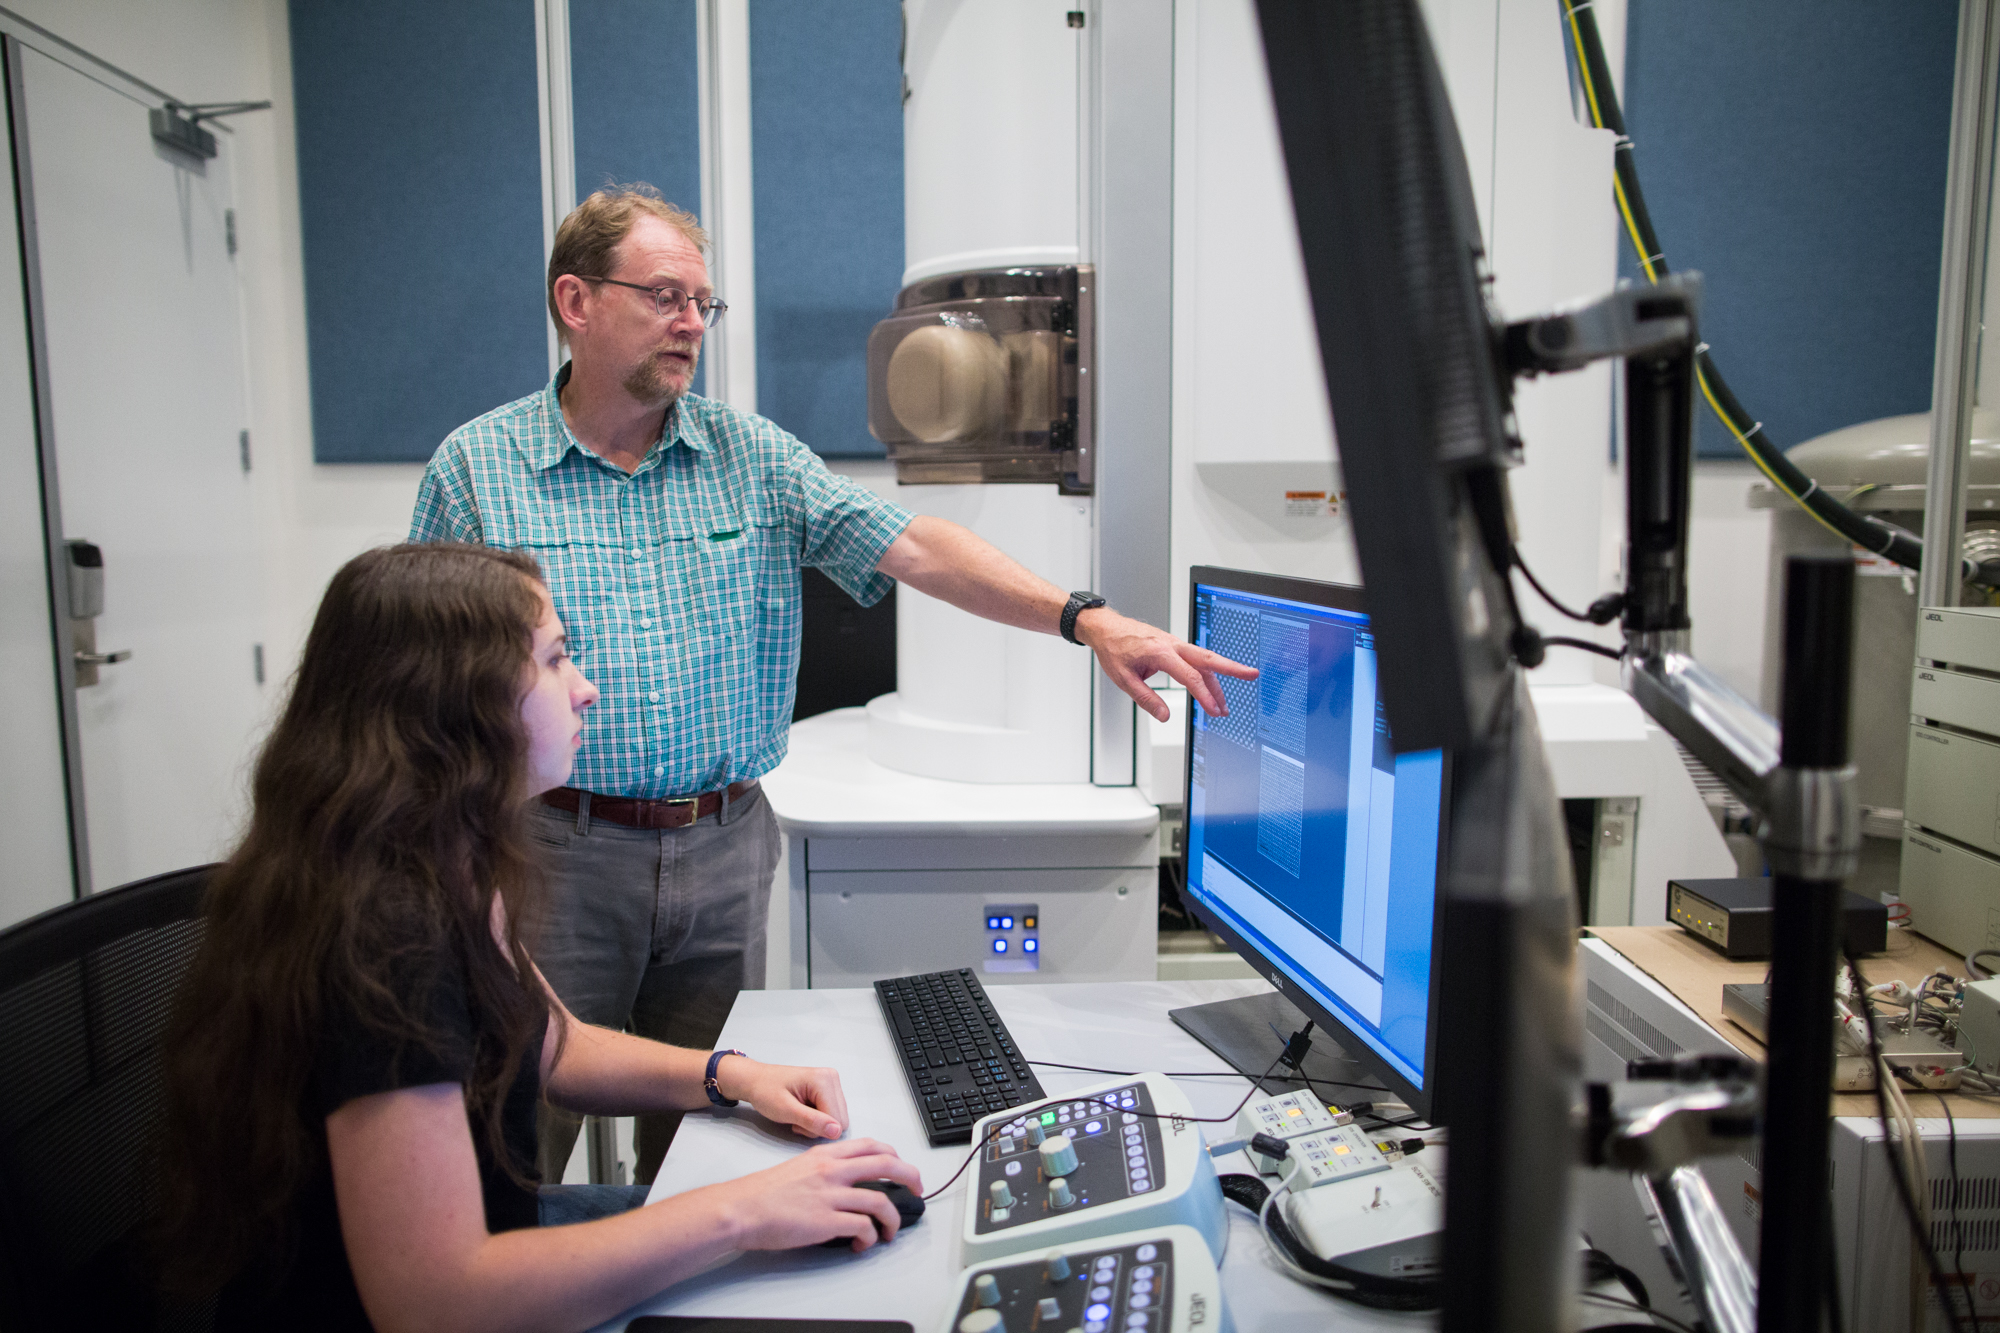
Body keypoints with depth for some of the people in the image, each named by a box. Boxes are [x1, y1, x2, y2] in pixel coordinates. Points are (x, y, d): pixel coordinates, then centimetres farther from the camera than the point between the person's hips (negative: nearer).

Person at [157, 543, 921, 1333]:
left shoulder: (448, 878, 0)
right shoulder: (383, 931, -30)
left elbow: (551, 1047, 13)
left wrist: (728, 1075, -3)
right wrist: (741, 1213, -28)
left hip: (479, 1235, 8)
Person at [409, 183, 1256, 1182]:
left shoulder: (753, 457, 5)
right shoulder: (473, 468, 1)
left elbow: (912, 546, -5)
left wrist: (1087, 620, -18)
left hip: (725, 848, 2)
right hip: (555, 851, -2)